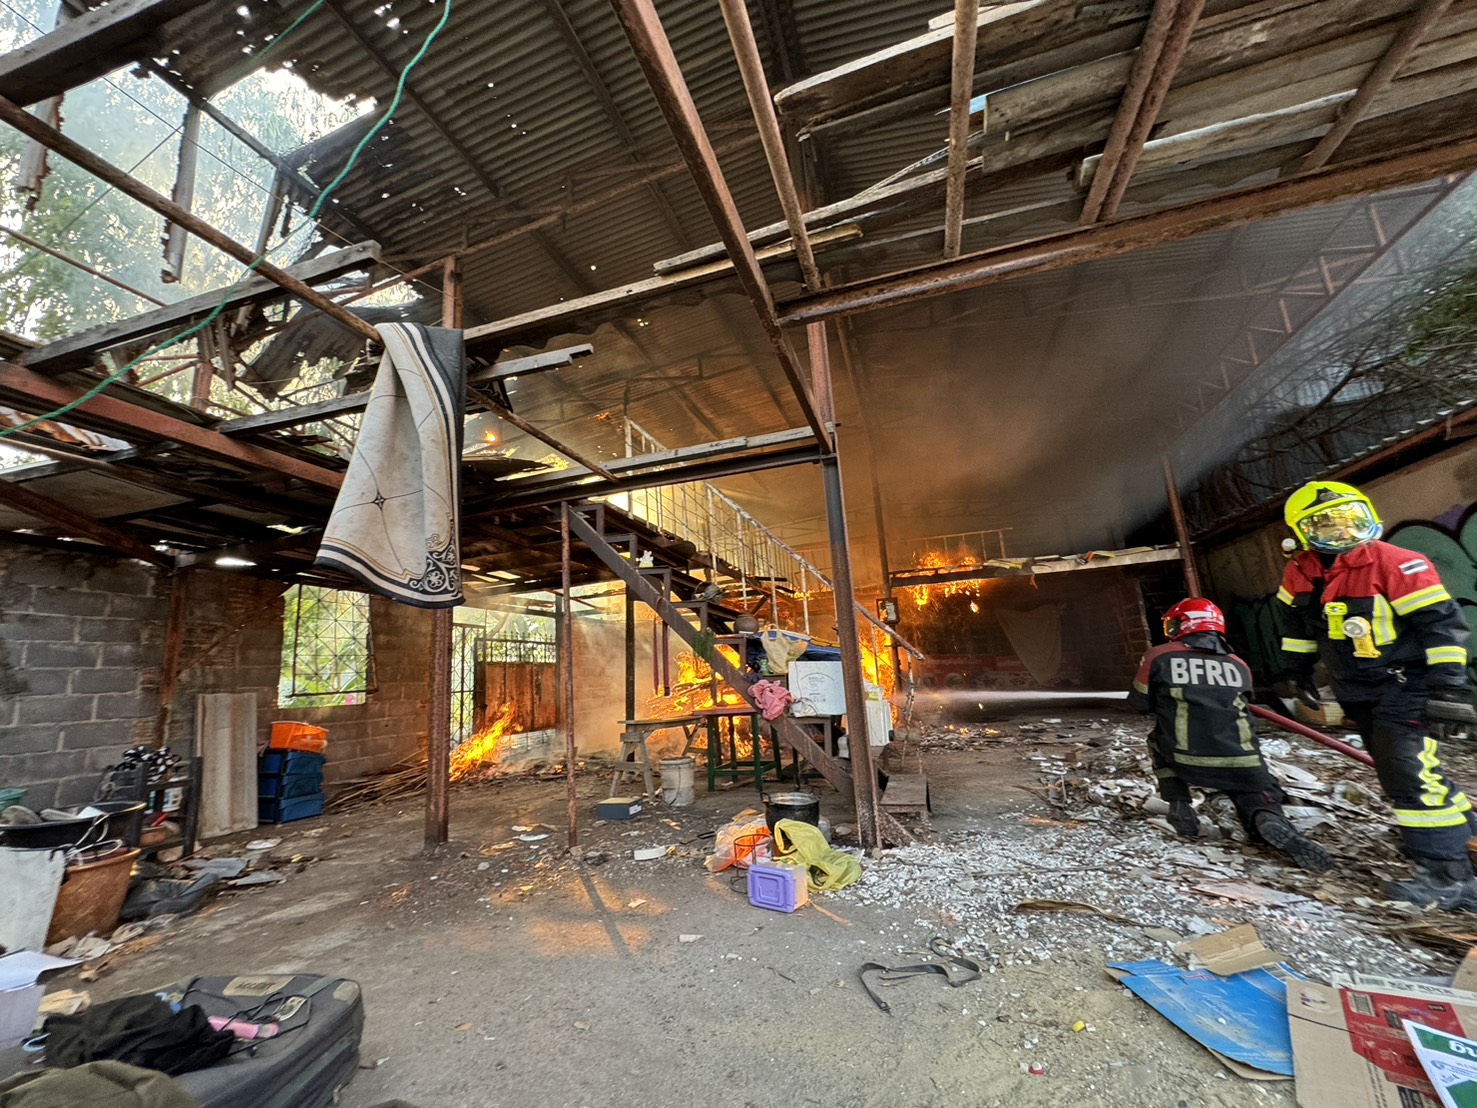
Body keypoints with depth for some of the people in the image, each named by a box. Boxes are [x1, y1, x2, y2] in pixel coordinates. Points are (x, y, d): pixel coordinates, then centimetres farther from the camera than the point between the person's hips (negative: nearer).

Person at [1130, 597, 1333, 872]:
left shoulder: (1159, 657, 5)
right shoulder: (1239, 666, 17)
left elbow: (1139, 704, 14)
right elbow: (1239, 710, 26)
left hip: (1186, 761, -2)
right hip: (1242, 765, 2)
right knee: (1258, 804, 24)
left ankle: (1180, 809, 16)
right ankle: (1271, 821, -10)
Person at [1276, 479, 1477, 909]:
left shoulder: (1397, 565, -18)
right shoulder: (1301, 573, -2)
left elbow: (1442, 625, -17)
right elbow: (1297, 624, 13)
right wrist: (1295, 669, 15)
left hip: (1405, 687, -6)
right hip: (1357, 693, 6)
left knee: (1410, 772, -12)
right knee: (1396, 772, 16)